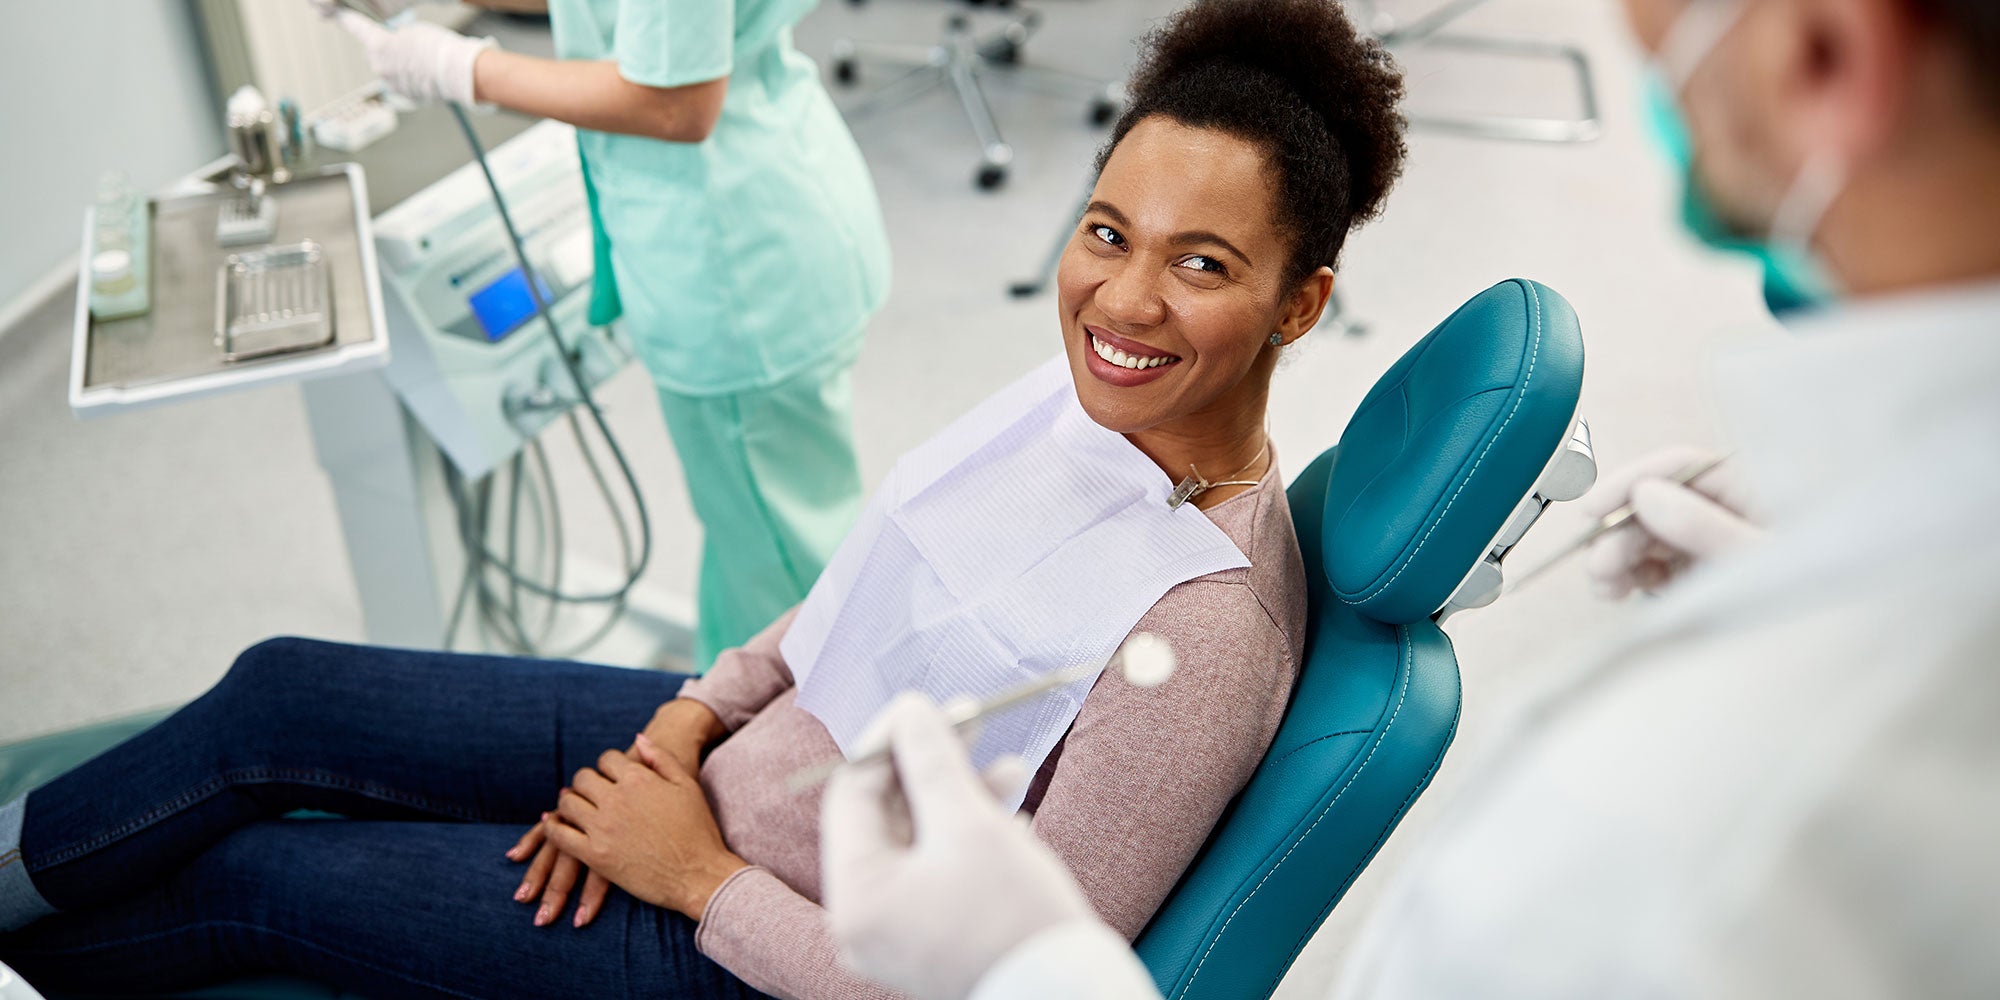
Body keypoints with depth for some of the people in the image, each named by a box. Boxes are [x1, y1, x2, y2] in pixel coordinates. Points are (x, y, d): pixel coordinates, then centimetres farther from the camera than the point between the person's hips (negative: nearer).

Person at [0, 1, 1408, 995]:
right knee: (275, 696, 8)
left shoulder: (1206, 637, -32)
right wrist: (688, 716, -3)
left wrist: (701, 876, -18)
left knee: (246, 877, 8)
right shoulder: (1086, 393, -8)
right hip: (729, 755, 7)